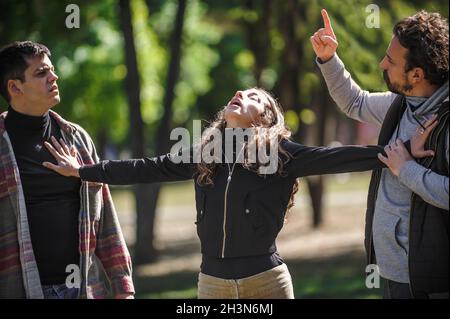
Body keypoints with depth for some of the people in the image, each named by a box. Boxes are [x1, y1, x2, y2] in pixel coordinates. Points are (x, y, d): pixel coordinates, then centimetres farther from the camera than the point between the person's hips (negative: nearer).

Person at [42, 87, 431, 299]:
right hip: (213, 280, 4)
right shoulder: (202, 155, 10)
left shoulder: (281, 152, -2)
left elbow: (330, 158, -12)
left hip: (266, 279, -4)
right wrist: (83, 171, 18)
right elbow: (148, 169, 15)